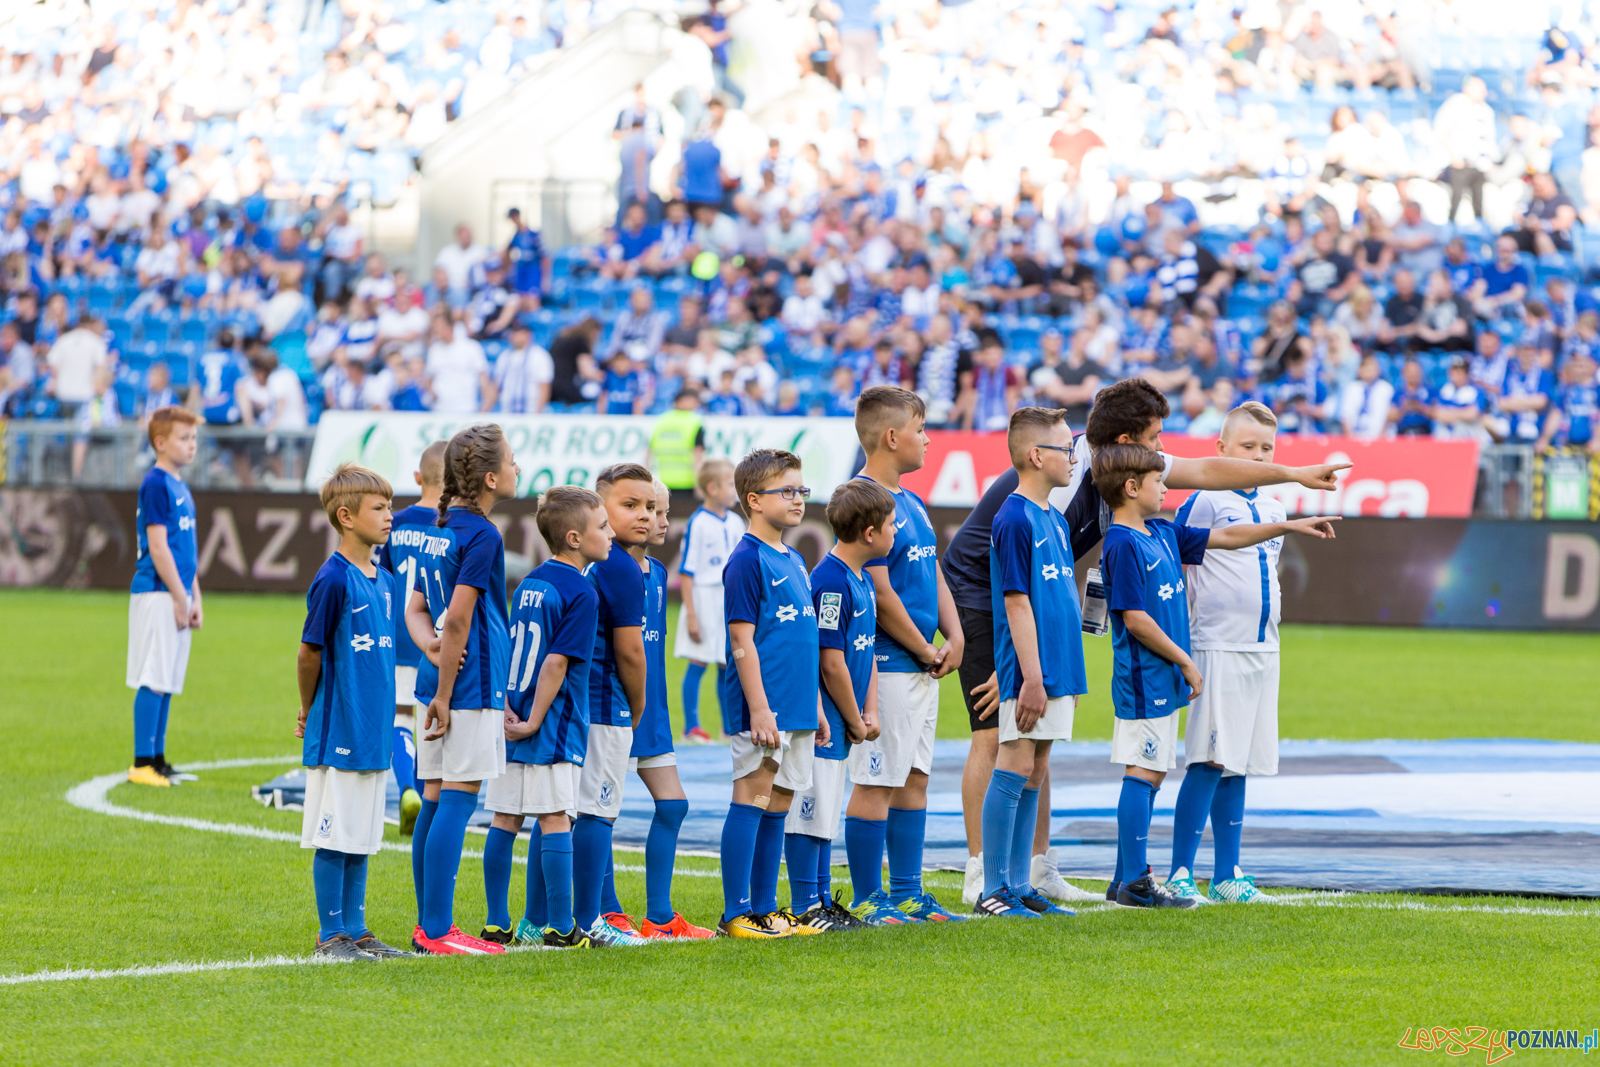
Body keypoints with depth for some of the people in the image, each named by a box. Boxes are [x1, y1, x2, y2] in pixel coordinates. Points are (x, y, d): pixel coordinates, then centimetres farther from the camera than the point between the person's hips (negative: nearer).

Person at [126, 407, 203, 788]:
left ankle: (157, 761, 15)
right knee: (153, 681, -9)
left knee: (167, 682, 10)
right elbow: (158, 546, -15)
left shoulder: (180, 487, 18)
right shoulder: (155, 484, -11)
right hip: (157, 594, -9)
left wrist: (194, 599, 19)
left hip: (176, 594, 9)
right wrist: (180, 597, -16)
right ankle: (142, 764, -8)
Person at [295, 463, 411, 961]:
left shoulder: (386, 580, 10)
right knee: (334, 838, -1)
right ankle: (331, 935, 4)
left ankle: (355, 930, 18)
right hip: (337, 732, -7)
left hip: (373, 730, 7)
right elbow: (309, 654, -9)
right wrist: (310, 714, 2)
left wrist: (382, 710, 17)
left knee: (361, 839, 12)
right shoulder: (333, 580, -14)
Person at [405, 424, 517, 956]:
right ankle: (436, 930, -9)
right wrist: (444, 695, -15)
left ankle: (430, 924, 16)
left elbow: (415, 608, 16)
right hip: (472, 687, -9)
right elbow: (458, 618, -18)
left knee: (435, 802, 11)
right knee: (456, 801, -8)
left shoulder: (444, 529, 15)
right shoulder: (483, 536, -13)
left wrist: (432, 648, -3)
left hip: (443, 684, 9)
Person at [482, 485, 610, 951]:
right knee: (554, 820, -4)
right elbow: (556, 662, -17)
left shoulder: (527, 584, 13)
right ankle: (558, 926, -2)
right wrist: (533, 723, -15)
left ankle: (497, 924, 11)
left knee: (505, 820, 8)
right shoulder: (581, 593, -11)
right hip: (555, 723, -7)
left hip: (514, 721, 7)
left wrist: (507, 709, 5)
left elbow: (508, 652, 9)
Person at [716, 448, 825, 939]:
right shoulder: (746, 561, -10)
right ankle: (736, 914, -5)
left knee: (777, 807, 10)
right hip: (764, 710, -8)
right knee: (751, 802, -7)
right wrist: (759, 709, -19)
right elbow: (743, 642, -14)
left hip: (796, 710, 8)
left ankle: (765, 909, 15)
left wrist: (816, 706, 20)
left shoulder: (794, 561, 17)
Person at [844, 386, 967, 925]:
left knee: (914, 779, 12)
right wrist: (927, 651, -9)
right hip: (887, 665, -10)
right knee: (876, 783, -6)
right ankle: (868, 901, -2)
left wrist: (953, 637, 4)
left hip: (923, 666, 10)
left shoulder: (912, 503, 16)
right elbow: (880, 595, -17)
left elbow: (934, 577, 21)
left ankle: (908, 895, 17)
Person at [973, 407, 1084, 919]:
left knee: (1035, 774, 10)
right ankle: (994, 891, -2)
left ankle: (1020, 886, 14)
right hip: (1028, 671, -9)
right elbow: (1017, 604, -16)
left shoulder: (1054, 520, 15)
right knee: (1015, 768, -6)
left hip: (1055, 669, 9)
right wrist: (1032, 677, -19)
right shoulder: (1014, 520, -12)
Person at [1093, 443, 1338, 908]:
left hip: (1164, 678, 10)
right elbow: (1135, 618, -19)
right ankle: (1135, 882, -5)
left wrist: (1292, 526, 18)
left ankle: (1127, 880, 14)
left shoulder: (1163, 534, 12)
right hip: (1144, 678, -10)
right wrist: (1186, 662, -13)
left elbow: (1224, 537, 20)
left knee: (1148, 776, 11)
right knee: (1144, 773, -7)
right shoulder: (1123, 544, -15)